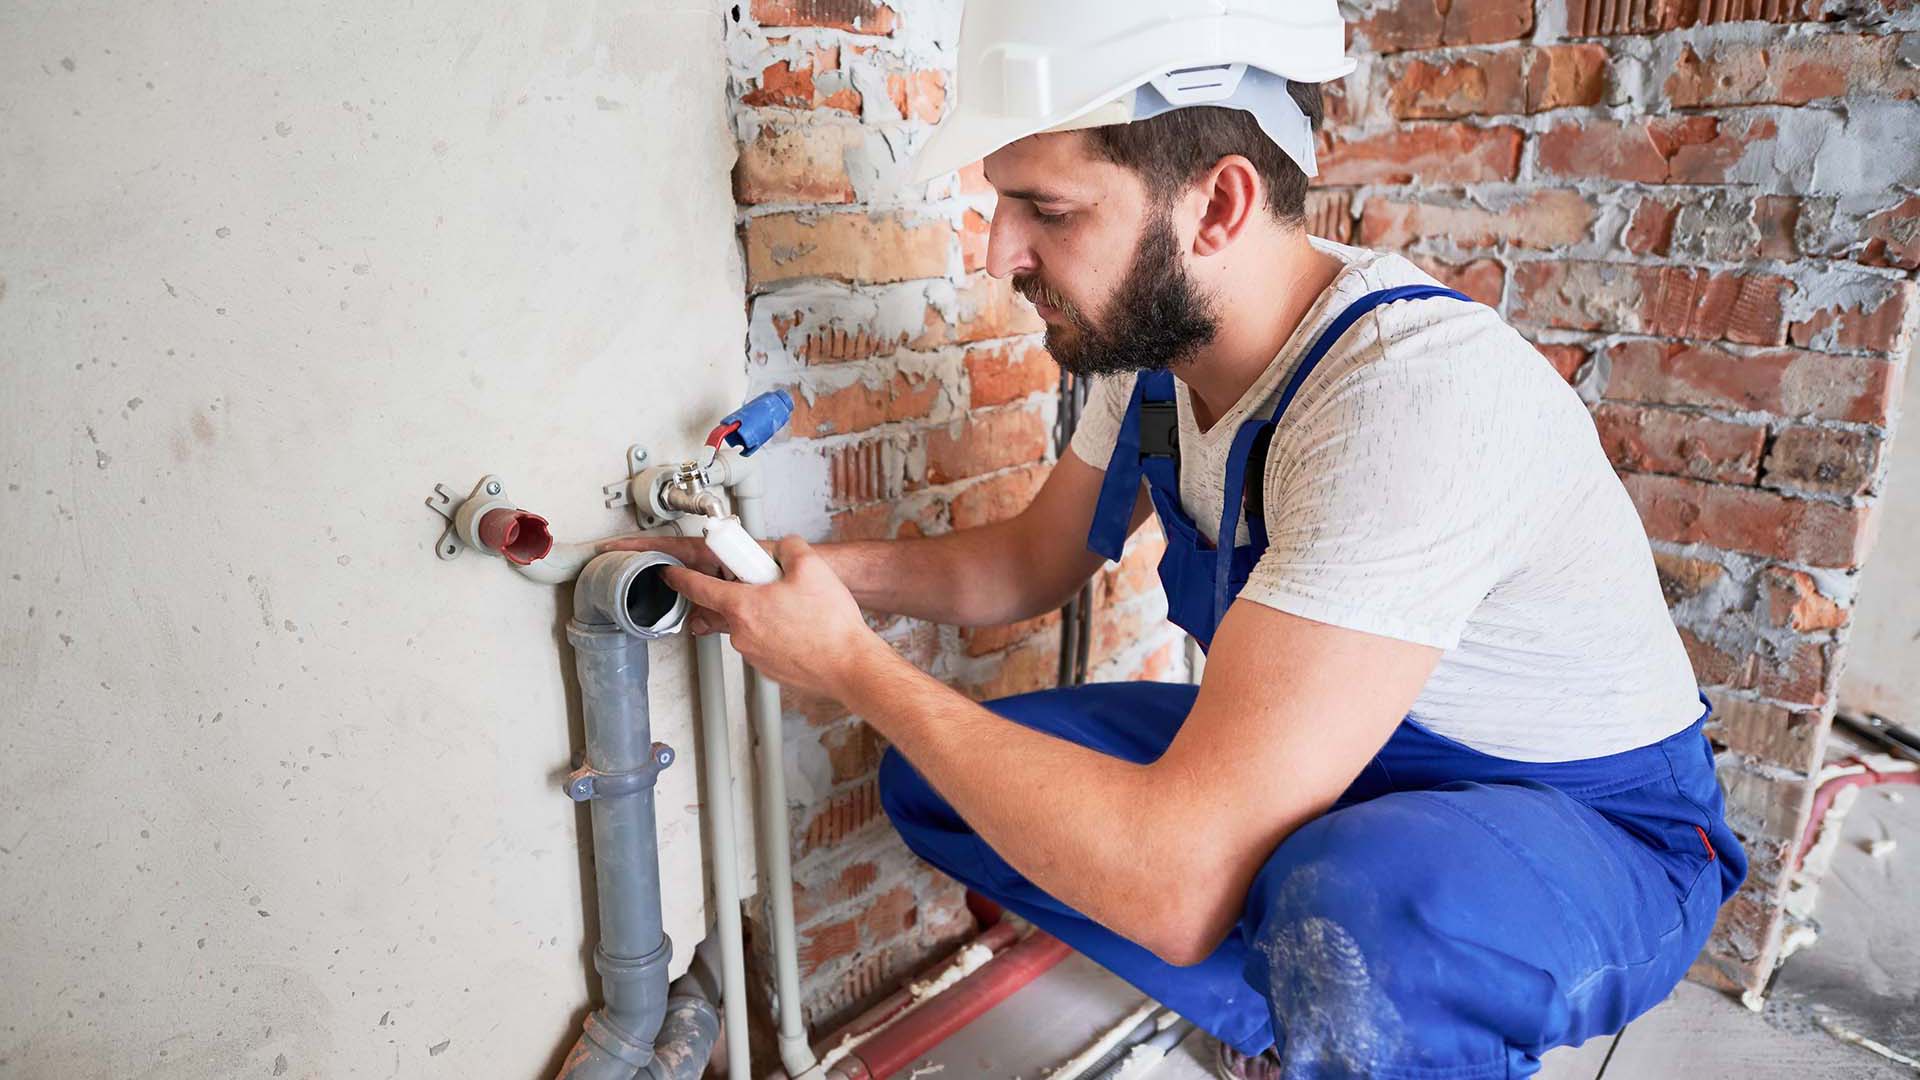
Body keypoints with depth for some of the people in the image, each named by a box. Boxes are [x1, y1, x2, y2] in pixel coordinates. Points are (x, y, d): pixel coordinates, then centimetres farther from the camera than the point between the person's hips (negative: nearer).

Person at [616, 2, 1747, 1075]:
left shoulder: (1417, 387, -34)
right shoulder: (1153, 337, -7)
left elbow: (1175, 880, -37)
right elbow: (1028, 562, 8)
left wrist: (852, 661, -25)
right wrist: (819, 567, -9)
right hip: (1312, 763, 7)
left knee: (1352, 923, -41)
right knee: (940, 779, -3)